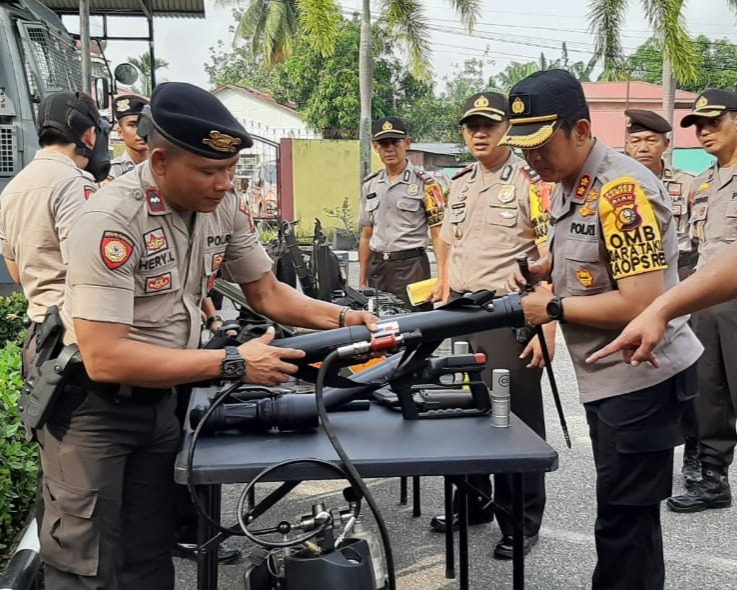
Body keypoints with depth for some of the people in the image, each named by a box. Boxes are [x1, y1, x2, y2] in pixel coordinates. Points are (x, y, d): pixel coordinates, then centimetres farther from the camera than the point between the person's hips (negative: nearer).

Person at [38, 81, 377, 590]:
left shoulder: (225, 208, -4)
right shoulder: (112, 220, -26)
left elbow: (267, 293, 8)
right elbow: (104, 358, -31)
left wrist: (342, 318, -10)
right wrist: (233, 364, -30)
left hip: (160, 398, 6)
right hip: (91, 404, -6)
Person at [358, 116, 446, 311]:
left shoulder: (425, 184, -4)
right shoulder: (370, 184, 12)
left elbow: (439, 235, -6)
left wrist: (443, 278, -16)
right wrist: (362, 280, 14)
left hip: (410, 265, -5)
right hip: (377, 267, 5)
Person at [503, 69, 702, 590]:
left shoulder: (622, 190, -22)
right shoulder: (567, 184, 8)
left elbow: (640, 303, -27)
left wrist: (553, 309, -18)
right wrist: (537, 271, 3)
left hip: (640, 377, -10)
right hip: (606, 374, 10)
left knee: (624, 518, -1)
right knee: (625, 509, 20)